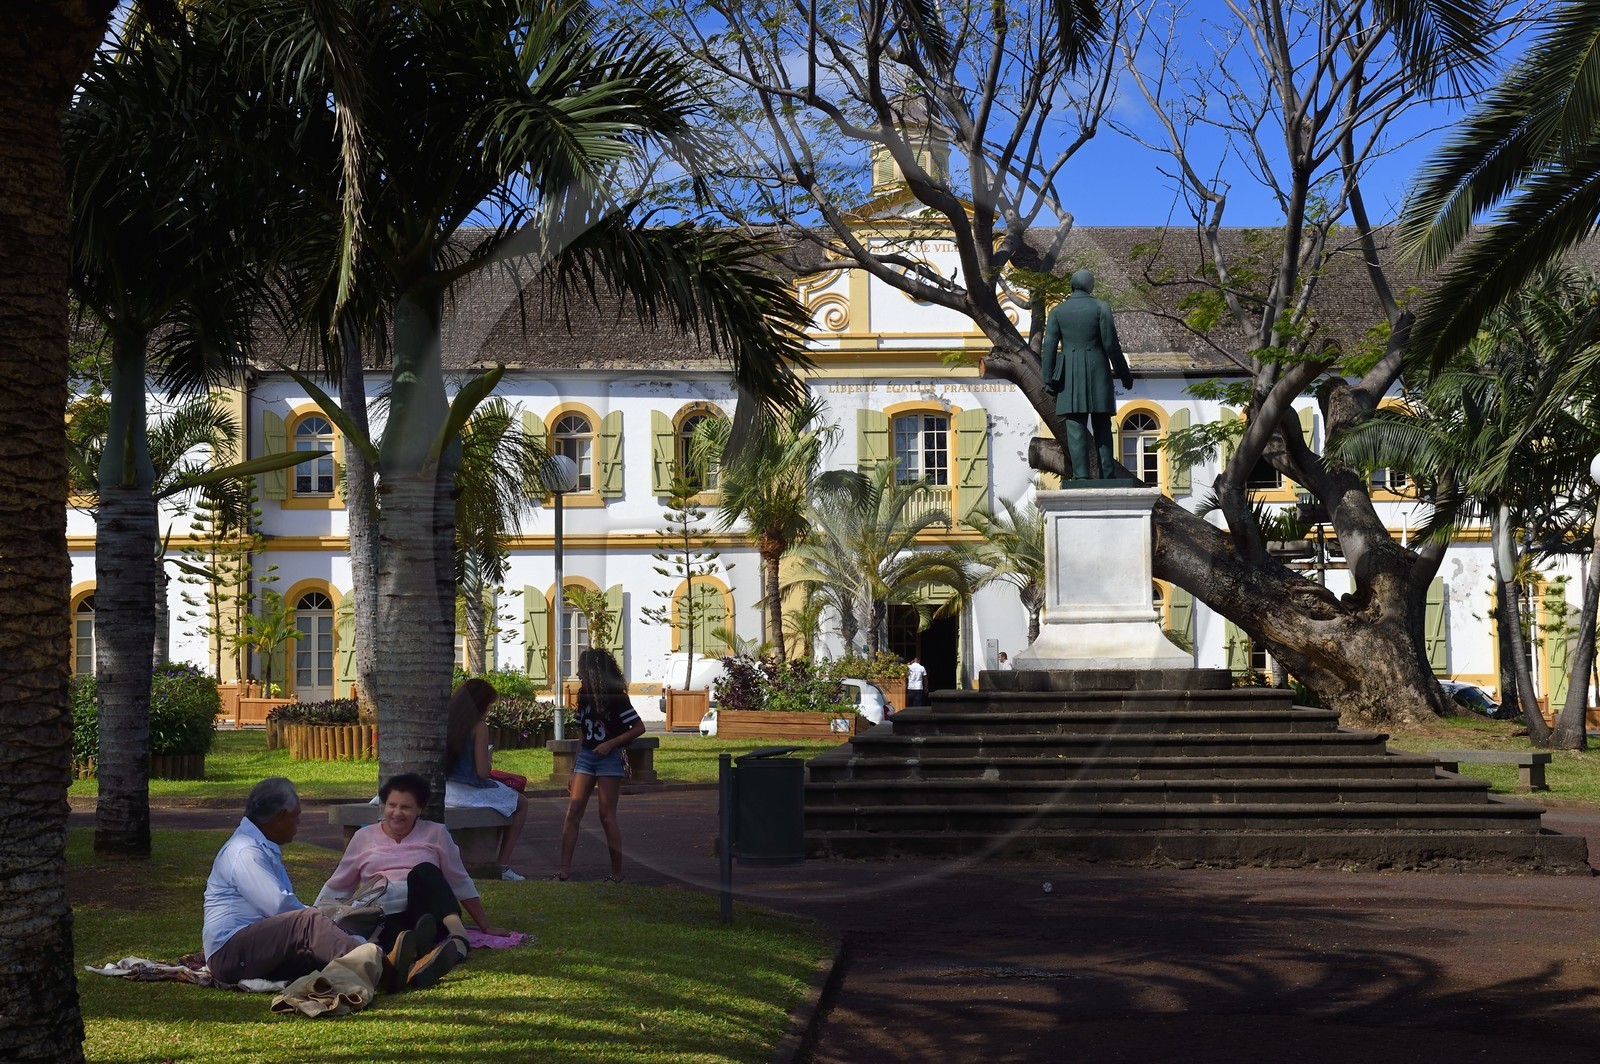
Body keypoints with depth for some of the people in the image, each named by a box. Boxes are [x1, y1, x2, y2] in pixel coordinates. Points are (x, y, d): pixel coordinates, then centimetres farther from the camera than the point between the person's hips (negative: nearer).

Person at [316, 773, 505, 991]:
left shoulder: (436, 833, 15)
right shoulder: (364, 837, 18)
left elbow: (461, 884, 17)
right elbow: (337, 887, 23)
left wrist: (486, 926, 15)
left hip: (426, 912, 0)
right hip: (383, 916, 0)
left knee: (423, 871, -33)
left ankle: (457, 936, -57)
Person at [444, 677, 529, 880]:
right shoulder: (479, 727, -14)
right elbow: (482, 771, -18)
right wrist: (488, 757, 4)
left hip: (446, 792, 7)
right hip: (470, 792, -7)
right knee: (520, 804, 18)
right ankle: (503, 866, 13)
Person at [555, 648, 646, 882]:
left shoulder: (616, 698, -9)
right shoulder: (584, 696, 9)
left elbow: (639, 727, -10)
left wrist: (610, 744, -17)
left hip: (609, 758, -6)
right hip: (586, 756, 6)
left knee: (607, 816, -5)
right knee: (573, 812, -3)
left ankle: (617, 871, 4)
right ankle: (565, 867, -2)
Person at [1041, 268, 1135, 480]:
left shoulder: (1057, 311, 4)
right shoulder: (1101, 307, -1)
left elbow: (1049, 347, -1)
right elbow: (1111, 344, -4)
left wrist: (1049, 380, 2)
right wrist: (1124, 374, 5)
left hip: (1070, 375, 1)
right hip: (1098, 371, -1)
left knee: (1076, 427, -3)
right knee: (1101, 427, 5)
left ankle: (1081, 476, -13)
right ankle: (1106, 476, -1)